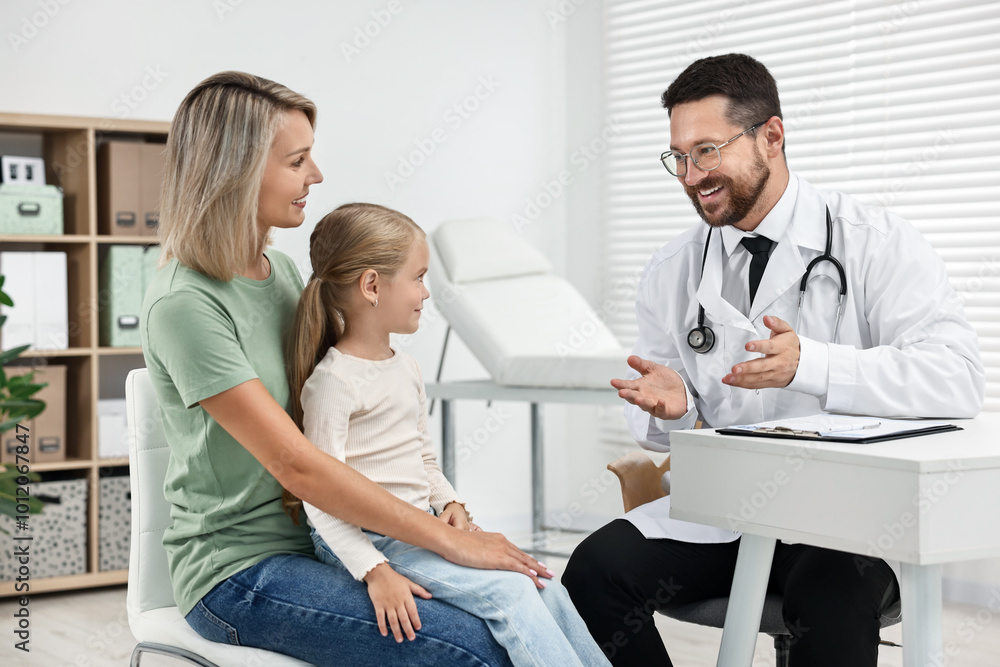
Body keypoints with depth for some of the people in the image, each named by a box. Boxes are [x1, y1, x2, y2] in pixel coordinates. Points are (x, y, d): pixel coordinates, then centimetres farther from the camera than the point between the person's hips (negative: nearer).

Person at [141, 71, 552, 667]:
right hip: (238, 572, -8)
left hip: (315, 538, 8)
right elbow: (295, 464, -21)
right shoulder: (184, 304, -18)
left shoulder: (283, 271, 9)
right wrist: (447, 539, -20)